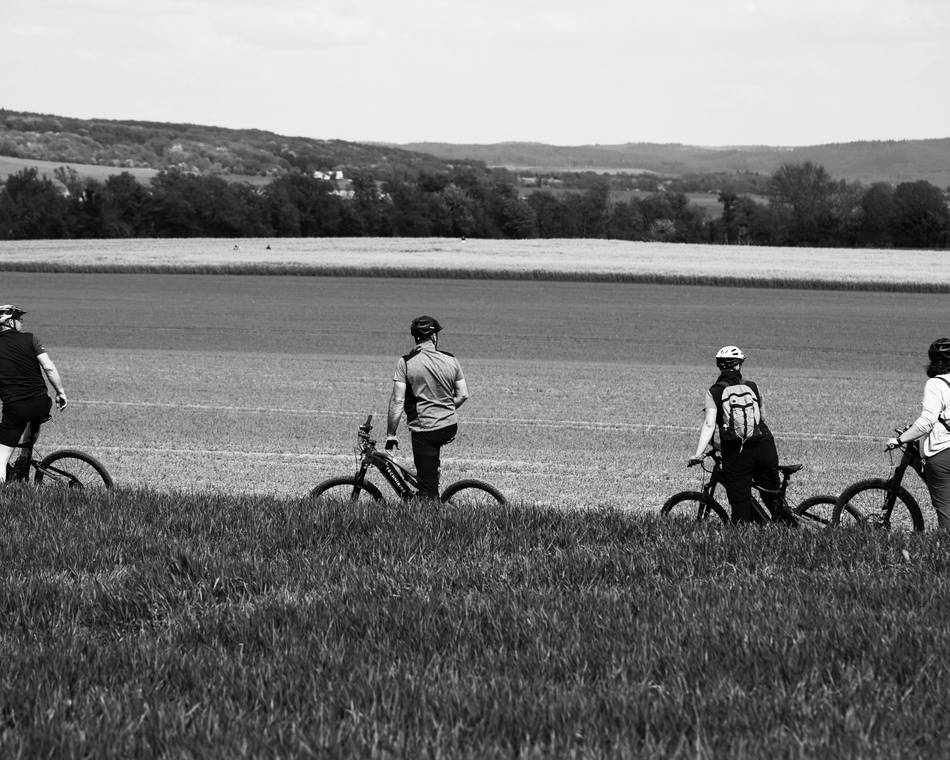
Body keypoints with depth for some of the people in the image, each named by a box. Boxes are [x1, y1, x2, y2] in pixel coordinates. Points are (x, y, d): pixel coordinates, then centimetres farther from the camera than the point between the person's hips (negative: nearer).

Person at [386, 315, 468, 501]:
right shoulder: (451, 360, 2)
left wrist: (390, 435, -6)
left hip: (424, 430, -5)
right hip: (450, 427, 5)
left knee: (427, 489, 1)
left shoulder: (406, 362, -9)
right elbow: (463, 395, 7)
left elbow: (398, 401, -12)